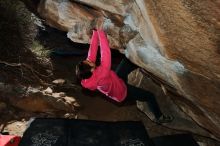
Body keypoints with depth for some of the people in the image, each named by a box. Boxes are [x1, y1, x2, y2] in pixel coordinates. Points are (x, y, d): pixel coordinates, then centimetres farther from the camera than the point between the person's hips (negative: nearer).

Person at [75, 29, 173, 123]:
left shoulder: (87, 76, -24)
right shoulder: (101, 74, -45)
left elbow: (92, 50, -21)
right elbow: (105, 52, -47)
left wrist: (95, 32, -24)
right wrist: (100, 31, -41)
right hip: (122, 92, -7)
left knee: (128, 60, 2)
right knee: (150, 96, 6)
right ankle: (159, 117, 28)